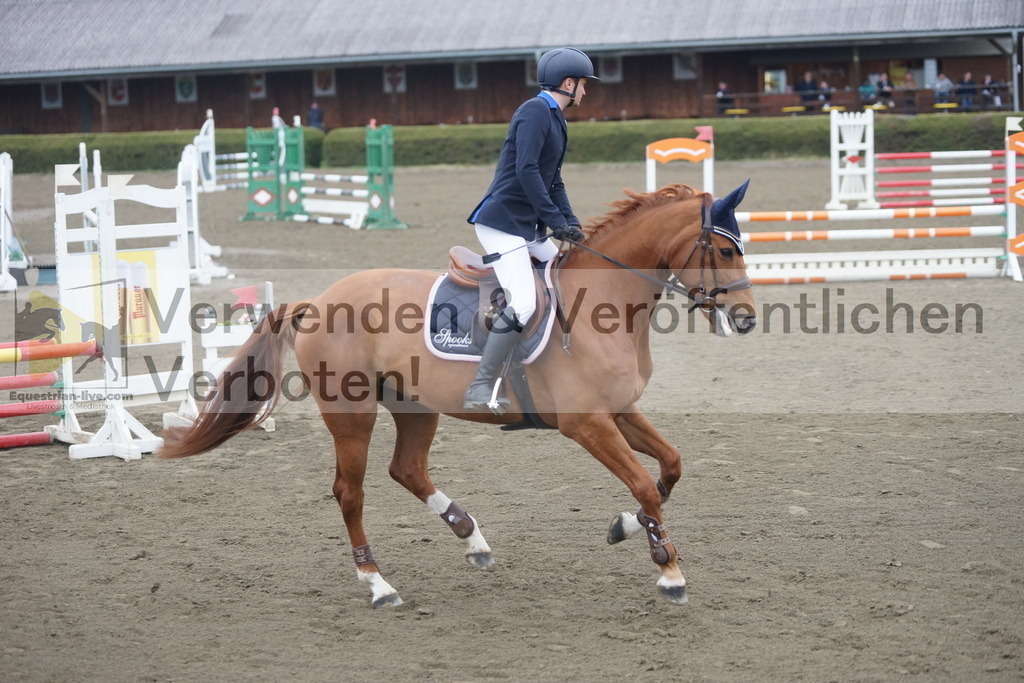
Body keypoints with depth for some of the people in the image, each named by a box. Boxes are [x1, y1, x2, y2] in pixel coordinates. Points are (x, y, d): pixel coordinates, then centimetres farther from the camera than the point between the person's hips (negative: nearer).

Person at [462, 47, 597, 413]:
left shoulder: (555, 119, 20)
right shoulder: (535, 111, -12)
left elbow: (553, 180, 22)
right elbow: (526, 170, -23)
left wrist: (570, 221, 8)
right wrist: (556, 219, -23)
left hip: (527, 226, 11)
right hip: (502, 223, -11)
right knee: (523, 304, -19)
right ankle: (479, 390, -17)